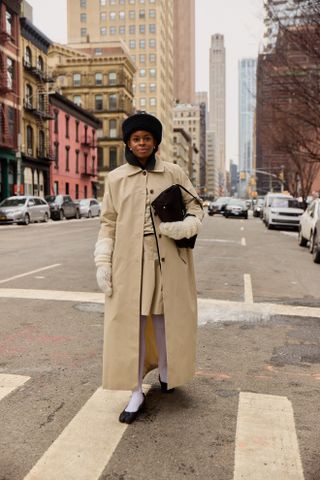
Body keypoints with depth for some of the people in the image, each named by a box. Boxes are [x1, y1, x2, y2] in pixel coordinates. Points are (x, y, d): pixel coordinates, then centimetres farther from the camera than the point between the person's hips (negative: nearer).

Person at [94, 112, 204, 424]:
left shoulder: (174, 173, 6)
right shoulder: (115, 178, 7)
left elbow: (196, 208, 9)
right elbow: (108, 223, 7)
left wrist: (183, 227, -13)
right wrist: (102, 262, -1)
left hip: (168, 261, 0)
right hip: (129, 262, 0)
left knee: (166, 318, 11)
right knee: (130, 323, 0)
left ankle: (166, 372, 36)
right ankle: (136, 392, 11)